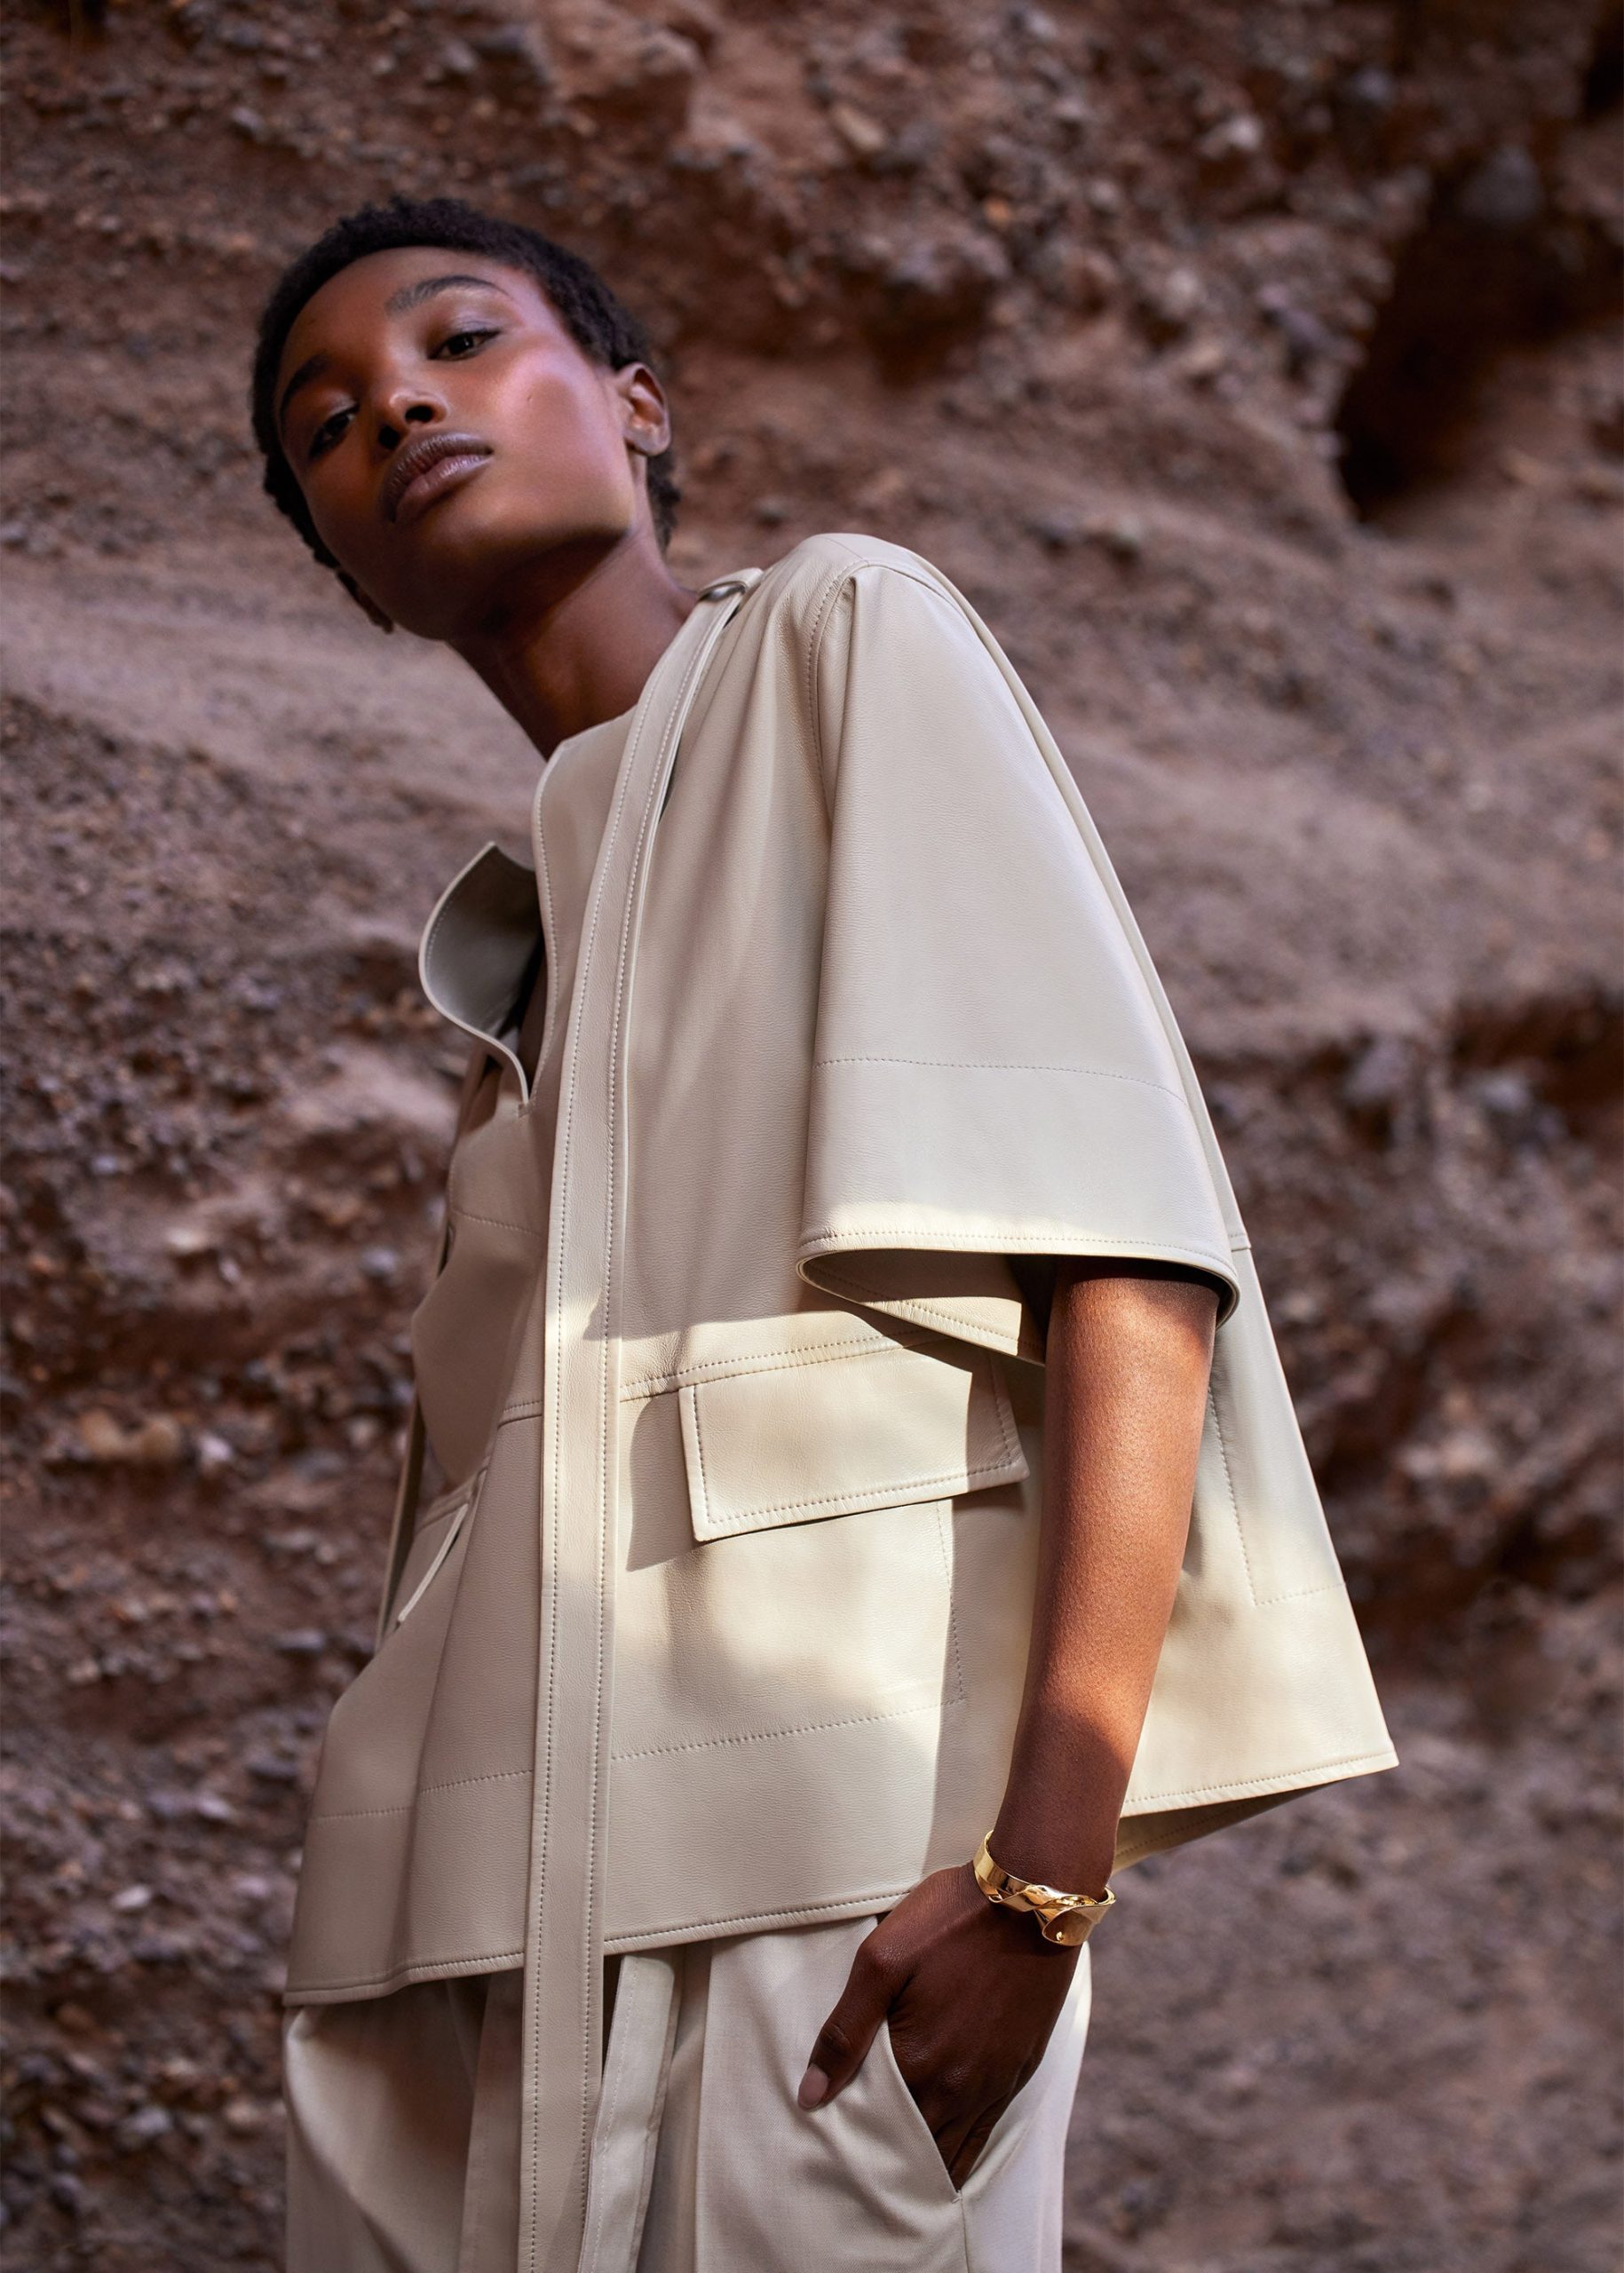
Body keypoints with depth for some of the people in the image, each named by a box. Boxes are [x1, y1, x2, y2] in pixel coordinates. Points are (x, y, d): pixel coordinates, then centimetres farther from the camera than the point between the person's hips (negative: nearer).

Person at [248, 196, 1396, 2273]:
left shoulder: (846, 638, 5)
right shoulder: (512, 945, 23)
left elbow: (1123, 1239, -7)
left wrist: (1047, 1860, -16)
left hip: (831, 1863, -6)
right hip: (462, 1919, 6)